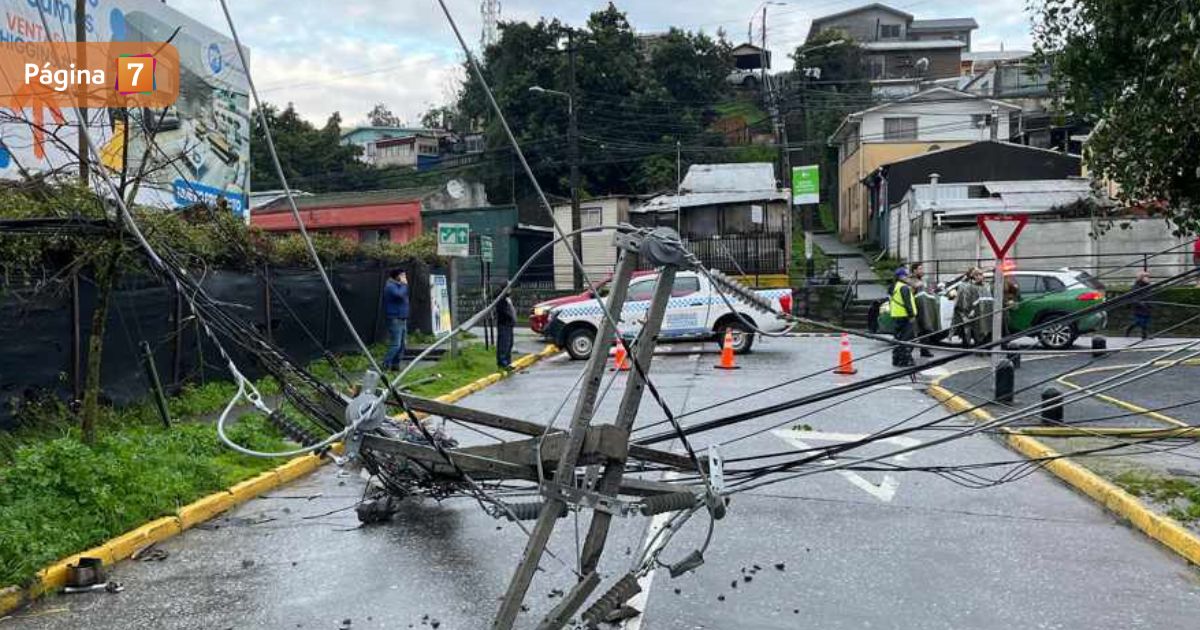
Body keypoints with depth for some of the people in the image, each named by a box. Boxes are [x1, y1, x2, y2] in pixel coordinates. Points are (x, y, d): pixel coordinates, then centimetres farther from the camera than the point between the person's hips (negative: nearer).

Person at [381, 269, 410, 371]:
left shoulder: (398, 286, 20)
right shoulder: (390, 286, -10)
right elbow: (399, 295, -27)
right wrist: (404, 285, -16)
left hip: (402, 319, 10)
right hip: (395, 319, -10)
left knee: (401, 345, 9)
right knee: (395, 344, -14)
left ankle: (395, 364, 13)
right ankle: (386, 365, -11)